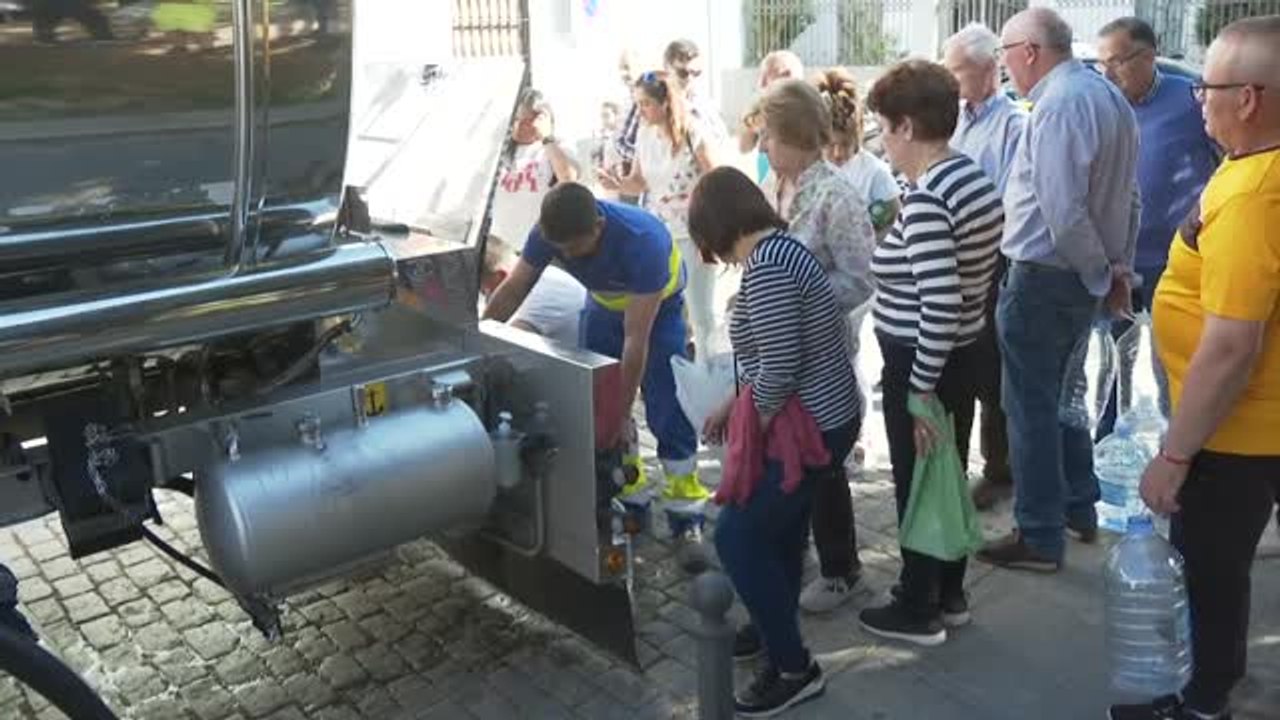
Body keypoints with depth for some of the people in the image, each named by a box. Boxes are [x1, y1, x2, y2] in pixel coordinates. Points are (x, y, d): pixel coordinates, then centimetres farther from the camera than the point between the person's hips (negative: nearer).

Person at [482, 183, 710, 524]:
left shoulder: (642, 241, -42)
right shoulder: (549, 232, -29)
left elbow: (636, 338, -39)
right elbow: (512, 290, -14)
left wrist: (622, 413, -36)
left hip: (658, 304, -5)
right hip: (604, 301, 5)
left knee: (663, 394, -13)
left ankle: (683, 480, 3)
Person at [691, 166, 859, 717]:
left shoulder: (765, 266, -22)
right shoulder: (779, 248, 10)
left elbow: (779, 367, -25)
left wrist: (749, 420, -8)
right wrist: (732, 406, 17)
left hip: (809, 425, -10)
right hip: (823, 416, 10)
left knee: (737, 538, -1)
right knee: (778, 529, 22)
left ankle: (794, 668, 11)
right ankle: (775, 629, 41)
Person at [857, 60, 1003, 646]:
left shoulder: (926, 200, -24)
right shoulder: (974, 176, 5)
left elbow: (939, 306, -29)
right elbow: (965, 277, 10)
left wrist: (919, 390, -22)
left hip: (921, 365, -9)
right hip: (965, 354, 9)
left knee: (916, 486, 7)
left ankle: (919, 611, 25)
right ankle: (950, 596, 37)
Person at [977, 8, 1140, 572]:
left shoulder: (1058, 105, -20)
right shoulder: (1110, 96, 10)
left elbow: (1063, 213, -24)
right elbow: (1128, 195, 13)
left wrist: (1099, 273, -11)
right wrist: (1118, 266, 14)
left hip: (1042, 277, -9)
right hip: (1084, 275, 9)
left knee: (1031, 407, 2)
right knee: (1064, 393, 22)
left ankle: (1040, 539, 12)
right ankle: (1079, 509, 35)